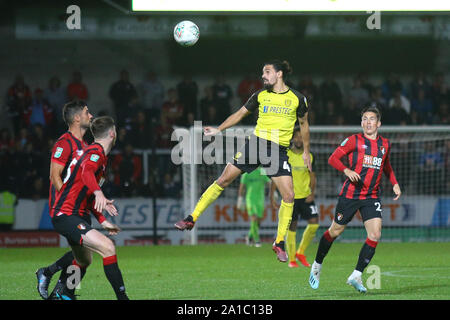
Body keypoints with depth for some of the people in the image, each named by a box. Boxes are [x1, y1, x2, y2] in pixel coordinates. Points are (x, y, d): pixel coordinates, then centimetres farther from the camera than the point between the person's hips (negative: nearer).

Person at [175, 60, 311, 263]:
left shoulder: (297, 99, 2)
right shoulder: (261, 95, 6)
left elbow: (304, 124, 14)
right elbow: (240, 114, 14)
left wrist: (306, 151, 14)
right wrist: (219, 129, 5)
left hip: (279, 150, -1)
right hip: (256, 143, 1)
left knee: (288, 195, -11)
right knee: (223, 180, -5)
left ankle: (279, 243, 4)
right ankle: (192, 219, 3)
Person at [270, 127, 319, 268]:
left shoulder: (309, 157, 7)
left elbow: (312, 177, 12)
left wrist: (312, 193, -4)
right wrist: (272, 197, -4)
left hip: (306, 196, 3)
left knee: (314, 222, -10)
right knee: (291, 227, -1)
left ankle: (301, 252, 7)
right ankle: (291, 259, 9)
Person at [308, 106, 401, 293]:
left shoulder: (384, 144, 10)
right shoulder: (354, 140, -4)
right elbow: (333, 158, -5)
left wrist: (394, 184, 14)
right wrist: (346, 170, -23)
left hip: (372, 197, 3)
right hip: (350, 193, -3)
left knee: (375, 234, -13)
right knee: (335, 231, 5)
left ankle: (356, 276, -5)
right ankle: (317, 266, 29)